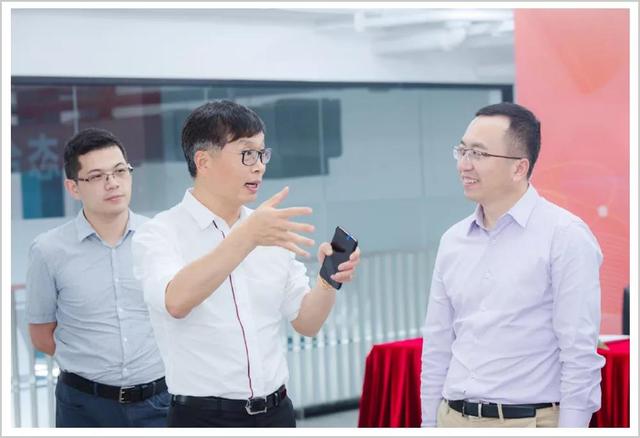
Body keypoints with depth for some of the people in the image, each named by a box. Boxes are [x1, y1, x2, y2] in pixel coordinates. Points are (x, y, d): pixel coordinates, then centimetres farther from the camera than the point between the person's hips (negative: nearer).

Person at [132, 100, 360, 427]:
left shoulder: (271, 230, 6)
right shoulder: (159, 234, -8)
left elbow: (306, 323, 7)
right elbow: (176, 301, -27)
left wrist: (328, 281, -12)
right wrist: (247, 237, -36)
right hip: (203, 417, -4)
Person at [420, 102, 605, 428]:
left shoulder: (565, 236, -10)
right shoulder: (453, 240, 7)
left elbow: (580, 354, -13)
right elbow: (437, 348, 11)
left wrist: (570, 428, -15)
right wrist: (429, 423, 9)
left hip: (527, 421, -5)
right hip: (453, 418, 5)